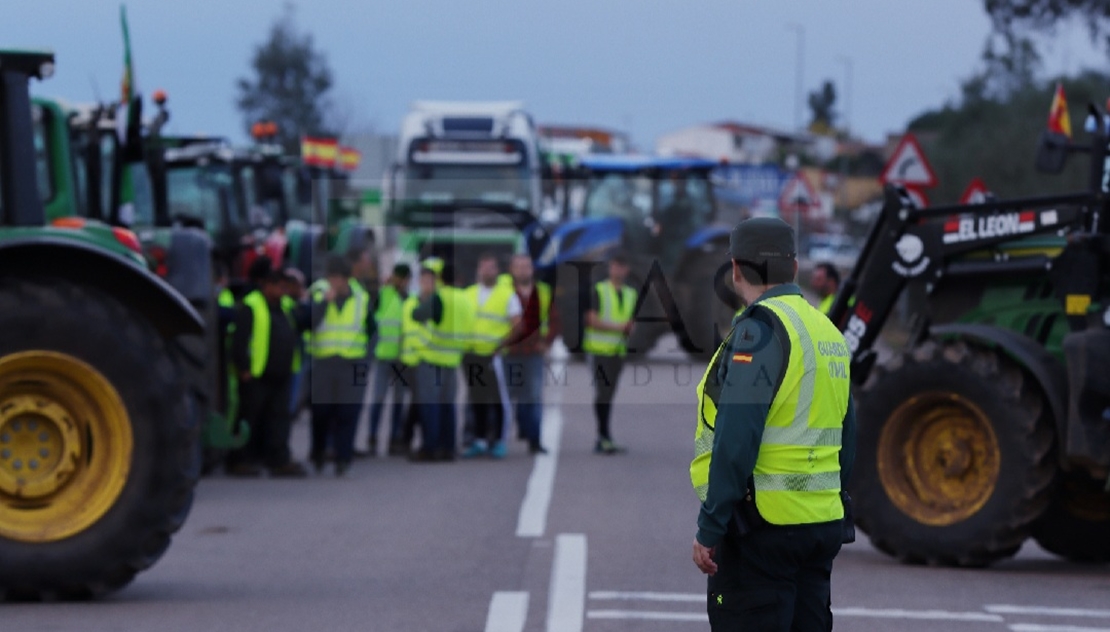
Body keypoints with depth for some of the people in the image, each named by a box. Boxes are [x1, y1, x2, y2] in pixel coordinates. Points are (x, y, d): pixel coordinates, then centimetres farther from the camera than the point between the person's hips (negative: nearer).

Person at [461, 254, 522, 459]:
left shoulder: (507, 294, -1)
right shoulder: (469, 294, 12)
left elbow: (517, 326, -6)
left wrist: (500, 346, -14)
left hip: (494, 355, -4)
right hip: (471, 355, 4)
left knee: (497, 399, -3)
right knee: (477, 400, 9)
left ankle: (499, 441, 3)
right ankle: (479, 441, 16)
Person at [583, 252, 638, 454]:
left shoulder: (630, 294, 16)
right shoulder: (599, 291, -2)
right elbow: (592, 320, -9)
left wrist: (630, 328, -1)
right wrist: (616, 327, -18)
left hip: (619, 350, 6)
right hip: (600, 348, -6)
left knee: (608, 394, 9)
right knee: (603, 393, -11)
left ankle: (602, 440, 13)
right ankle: (605, 437, -12)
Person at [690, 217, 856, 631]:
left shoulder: (761, 329, -12)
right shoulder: (828, 332, 14)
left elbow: (736, 440, -19)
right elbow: (846, 438, 17)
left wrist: (709, 528, -16)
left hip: (763, 524, -8)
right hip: (821, 525, 9)